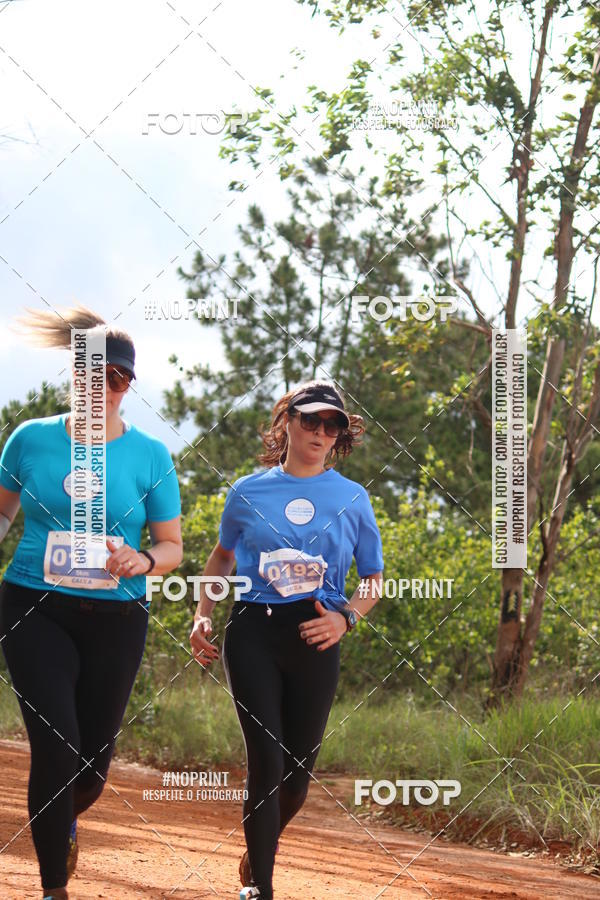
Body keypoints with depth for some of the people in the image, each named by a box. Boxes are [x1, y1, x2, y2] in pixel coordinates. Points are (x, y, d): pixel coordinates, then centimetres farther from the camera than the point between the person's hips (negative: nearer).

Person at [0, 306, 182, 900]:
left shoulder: (150, 456, 2)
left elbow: (172, 545, 6)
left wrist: (142, 561, -15)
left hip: (116, 620, 1)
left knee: (95, 755, 7)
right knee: (56, 749, -13)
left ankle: (65, 821, 44)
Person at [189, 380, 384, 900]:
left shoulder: (352, 499, 7)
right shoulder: (248, 492, 7)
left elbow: (375, 577, 13)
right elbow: (223, 555, 22)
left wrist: (347, 617, -5)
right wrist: (203, 616, 9)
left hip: (315, 639, 1)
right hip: (253, 633, -1)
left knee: (299, 772, 4)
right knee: (267, 761, -12)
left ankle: (261, 848, 34)